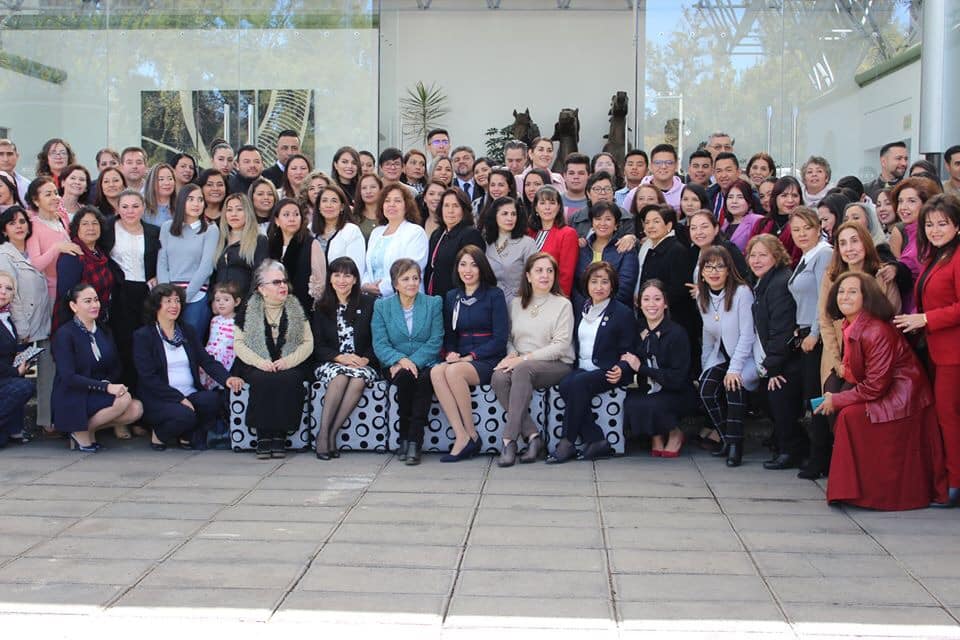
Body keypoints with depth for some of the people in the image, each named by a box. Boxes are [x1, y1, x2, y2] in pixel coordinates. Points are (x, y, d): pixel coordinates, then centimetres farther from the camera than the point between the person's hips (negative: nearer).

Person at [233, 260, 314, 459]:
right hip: (257, 367, 0)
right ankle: (263, 437, -26)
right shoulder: (249, 311, 8)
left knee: (288, 381, -32)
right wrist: (259, 361, -14)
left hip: (291, 366, 1)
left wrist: (288, 361, -12)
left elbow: (308, 343, 5)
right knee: (263, 381, -33)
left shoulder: (297, 309, 11)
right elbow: (238, 344, 3)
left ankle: (279, 437, -25)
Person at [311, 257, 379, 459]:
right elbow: (317, 346, 4)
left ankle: (330, 434, -28)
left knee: (358, 379, -34)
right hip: (331, 363, 1)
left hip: (363, 364, 0)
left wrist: (365, 359, -14)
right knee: (340, 376, -34)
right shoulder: (322, 308, 10)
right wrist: (340, 357, -13)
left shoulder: (369, 303, 6)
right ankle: (323, 434, -31)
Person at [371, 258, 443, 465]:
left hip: (425, 363, 0)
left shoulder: (433, 303, 9)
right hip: (396, 365, 0)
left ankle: (414, 442, -35)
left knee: (426, 378, -34)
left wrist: (413, 361, -16)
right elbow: (379, 344, -1)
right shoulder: (381, 306, 9)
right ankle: (404, 438, -24)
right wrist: (400, 359, -20)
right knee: (406, 376, -34)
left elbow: (435, 341, -1)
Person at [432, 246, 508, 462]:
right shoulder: (452, 297, 16)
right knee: (436, 371, -29)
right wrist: (451, 353, -2)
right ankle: (461, 437, -32)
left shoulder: (494, 295, 1)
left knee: (453, 371, -34)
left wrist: (471, 356, -13)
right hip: (460, 360, 4)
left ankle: (471, 435, -20)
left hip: (489, 361, -4)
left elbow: (500, 338, -6)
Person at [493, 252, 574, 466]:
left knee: (522, 369, -36)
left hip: (556, 365, -4)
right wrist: (511, 355, -6)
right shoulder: (516, 304, 18)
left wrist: (524, 358, -14)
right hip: (520, 364, 4)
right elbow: (508, 338, 18)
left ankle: (509, 440, -37)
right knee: (499, 377, -30)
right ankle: (532, 436, -26)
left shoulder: (562, 304, 4)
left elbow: (561, 345, -6)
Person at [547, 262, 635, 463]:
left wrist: (621, 370, -21)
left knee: (577, 383, -33)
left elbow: (628, 351, -1)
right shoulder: (581, 311, 20)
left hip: (607, 372, -5)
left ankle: (567, 443, -28)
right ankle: (597, 441, -26)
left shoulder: (623, 314, 2)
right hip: (582, 369, 5)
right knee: (565, 385, -29)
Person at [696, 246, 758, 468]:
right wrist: (704, 366, 7)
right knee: (706, 389, -18)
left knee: (734, 387, -30)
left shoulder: (741, 292, -17)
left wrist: (735, 369, -22)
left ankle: (735, 444, -20)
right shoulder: (702, 297, 3)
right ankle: (727, 439, -1)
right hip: (721, 356, 6)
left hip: (745, 356, -6)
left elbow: (747, 334, -18)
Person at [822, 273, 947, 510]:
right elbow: (853, 374, 12)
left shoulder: (877, 332, -23)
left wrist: (837, 400, -14)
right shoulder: (850, 327, 5)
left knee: (850, 416, -20)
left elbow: (875, 386, -23)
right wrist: (834, 397, -4)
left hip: (902, 399, -9)